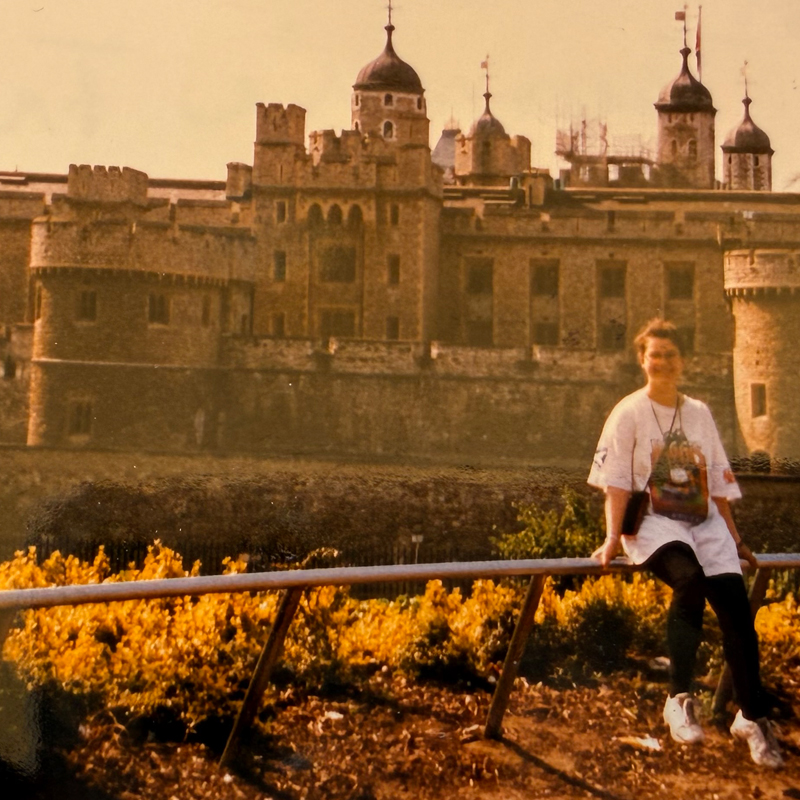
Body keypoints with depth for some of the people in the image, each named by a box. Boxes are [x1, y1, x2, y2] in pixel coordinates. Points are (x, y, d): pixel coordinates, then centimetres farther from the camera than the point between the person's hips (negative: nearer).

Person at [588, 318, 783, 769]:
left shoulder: (700, 414, 15)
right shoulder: (629, 413, 3)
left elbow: (719, 483, 18)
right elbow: (617, 482, -4)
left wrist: (735, 538, 18)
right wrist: (614, 537, -13)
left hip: (705, 524, 4)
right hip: (654, 523, -4)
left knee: (735, 604, -14)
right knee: (690, 580, -34)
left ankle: (753, 716, 0)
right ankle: (680, 698, -30)